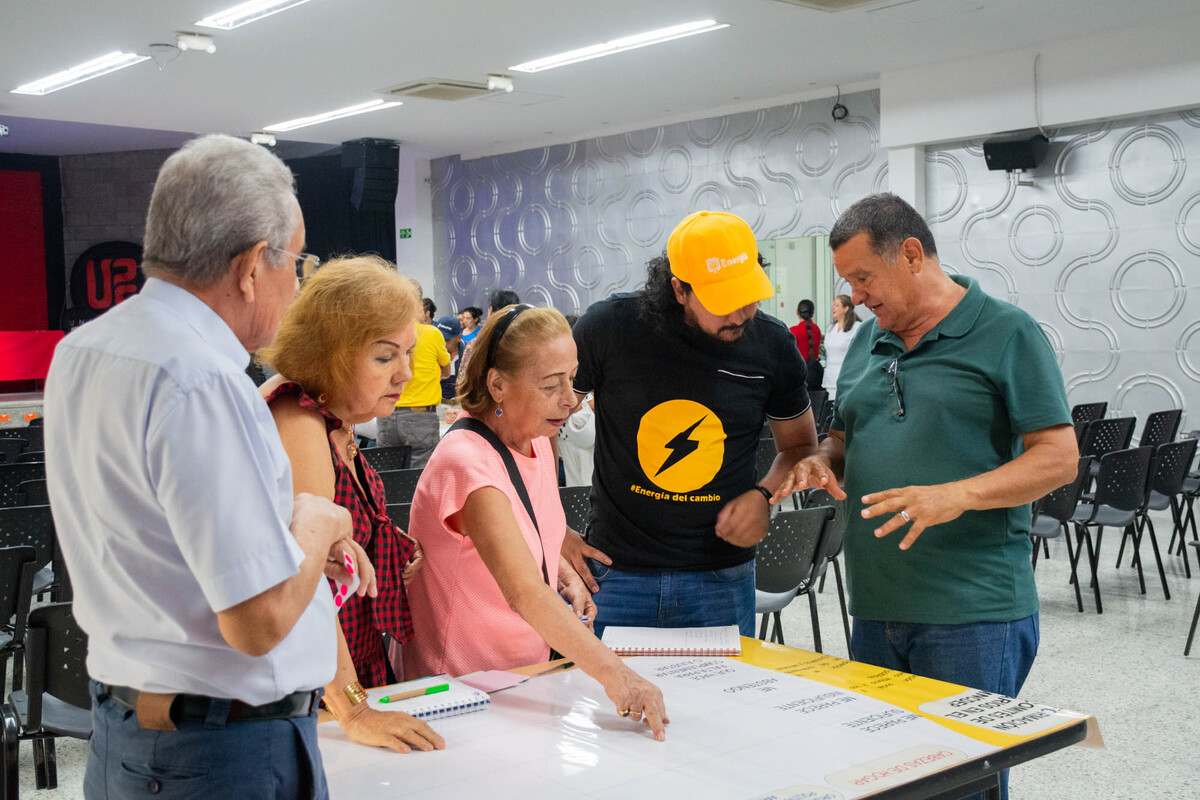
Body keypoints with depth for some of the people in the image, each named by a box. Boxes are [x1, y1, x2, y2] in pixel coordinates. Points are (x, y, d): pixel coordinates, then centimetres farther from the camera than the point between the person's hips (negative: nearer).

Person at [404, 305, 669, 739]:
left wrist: (568, 577, 2)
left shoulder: (536, 440, 3)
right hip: (461, 687, -7)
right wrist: (614, 675, -42)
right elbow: (524, 591, -35)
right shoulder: (467, 463, -25)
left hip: (527, 674, 7)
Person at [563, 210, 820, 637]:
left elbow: (800, 445, 12)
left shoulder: (772, 344, -4)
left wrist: (765, 494, -8)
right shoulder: (609, 326, -11)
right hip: (616, 572, -1)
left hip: (721, 578, 2)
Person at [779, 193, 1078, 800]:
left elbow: (1059, 458, -10)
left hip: (971, 613, -6)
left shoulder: (1007, 332, -5)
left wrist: (956, 495, -23)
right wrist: (822, 463, -1)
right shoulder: (868, 340, 14)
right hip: (874, 608, 6)